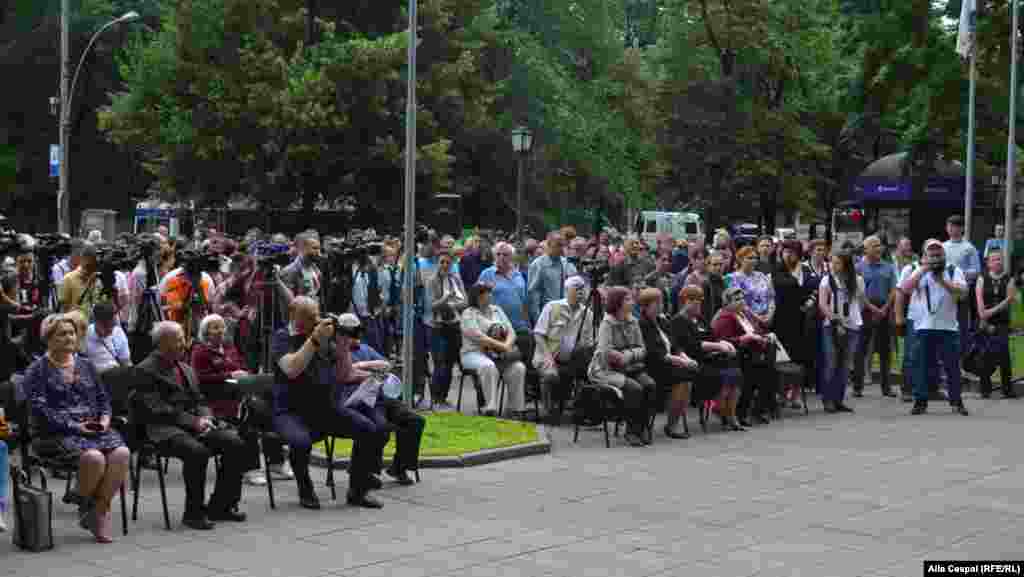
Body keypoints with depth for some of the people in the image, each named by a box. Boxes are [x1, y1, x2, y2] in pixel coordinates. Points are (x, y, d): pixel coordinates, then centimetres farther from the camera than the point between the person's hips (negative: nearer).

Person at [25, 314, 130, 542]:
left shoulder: (86, 365, 20)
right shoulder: (38, 370, 3)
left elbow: (103, 397, 21)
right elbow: (40, 409, -7)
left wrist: (104, 418, -1)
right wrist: (74, 426, -16)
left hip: (94, 428, 5)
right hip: (58, 434, -5)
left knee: (121, 453, -27)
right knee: (93, 457, -34)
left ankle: (100, 509, -15)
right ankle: (84, 506, -7)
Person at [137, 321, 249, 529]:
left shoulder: (186, 369, 22)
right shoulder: (146, 370, -4)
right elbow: (156, 409, -13)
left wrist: (205, 418, -2)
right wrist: (193, 422, -17)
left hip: (195, 424, 7)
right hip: (166, 429, -7)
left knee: (235, 443, -14)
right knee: (197, 451, -35)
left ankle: (220, 506, -1)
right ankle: (193, 513, -17)